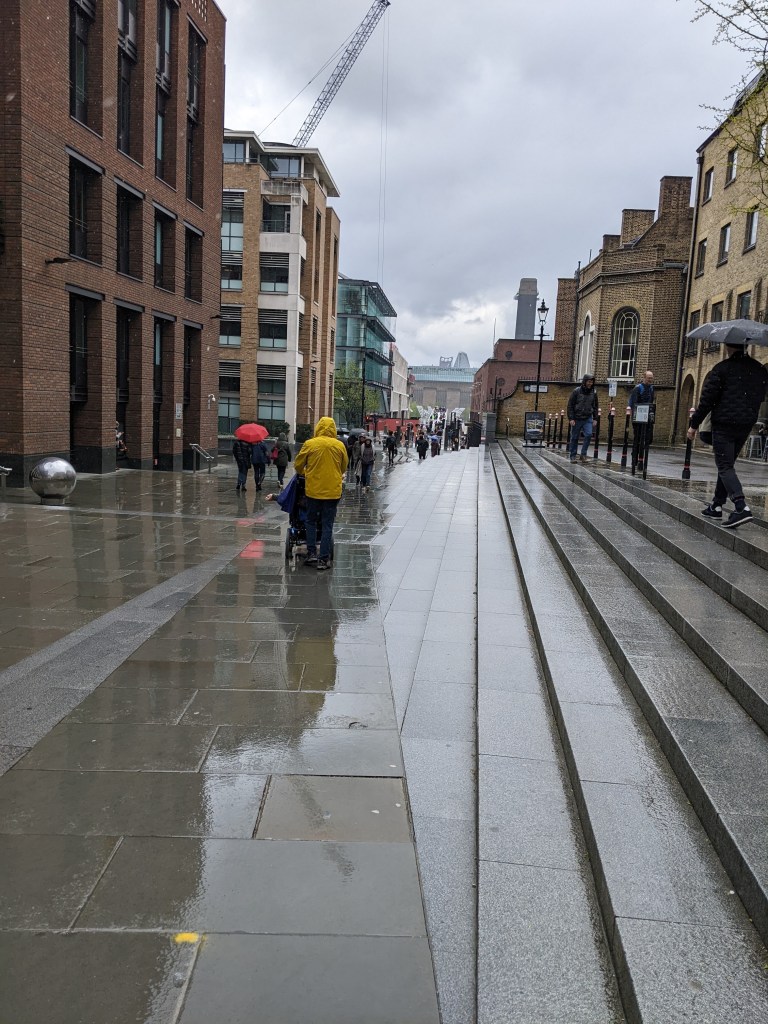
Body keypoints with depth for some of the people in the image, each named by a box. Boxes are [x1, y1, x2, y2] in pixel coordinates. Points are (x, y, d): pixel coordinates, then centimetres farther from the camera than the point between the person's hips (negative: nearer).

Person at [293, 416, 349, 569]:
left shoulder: (310, 444, -6)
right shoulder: (340, 445, -2)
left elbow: (298, 465, 3)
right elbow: (344, 467, 10)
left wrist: (304, 473, 24)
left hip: (313, 489, -1)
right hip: (333, 490, 1)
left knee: (311, 522, 17)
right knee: (327, 525, 6)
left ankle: (311, 553, 13)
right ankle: (323, 559, 6)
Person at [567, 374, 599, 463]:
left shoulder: (593, 392, 4)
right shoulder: (576, 391, -6)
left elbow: (595, 406, 14)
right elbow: (570, 405, -5)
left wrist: (595, 418, 9)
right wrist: (571, 418, -10)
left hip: (588, 418, 2)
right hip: (577, 419, -2)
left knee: (588, 434, -15)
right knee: (574, 437, 4)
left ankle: (583, 454, -5)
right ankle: (573, 456, 15)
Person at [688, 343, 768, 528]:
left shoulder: (721, 369, -11)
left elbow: (706, 400, -11)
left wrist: (694, 424, -3)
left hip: (724, 424, -6)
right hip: (746, 425, 6)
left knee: (725, 467, -6)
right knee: (726, 464, 18)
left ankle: (741, 507, -22)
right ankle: (716, 506, 24)